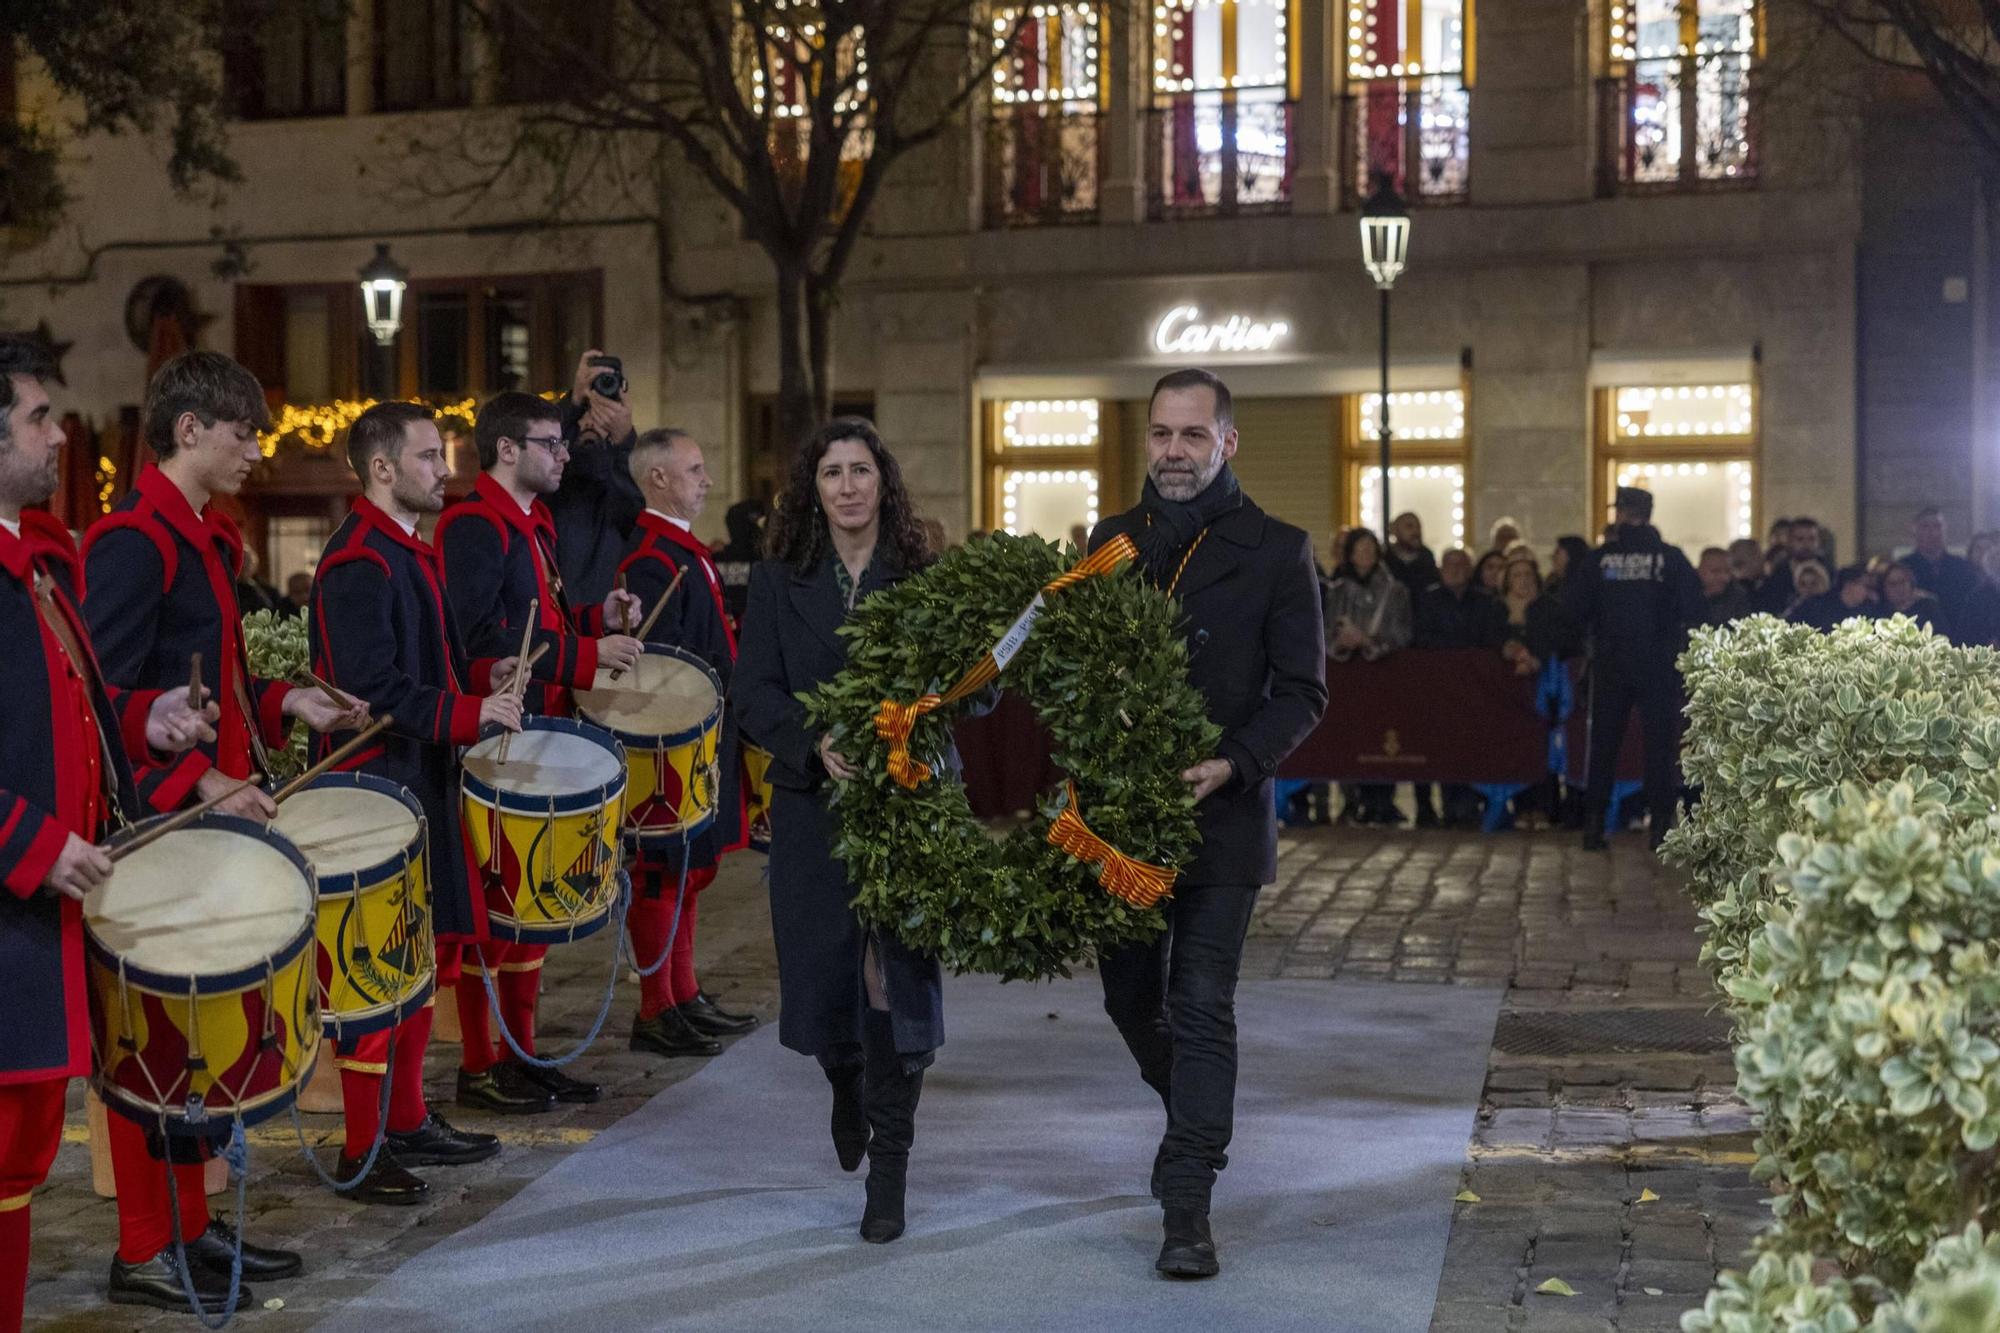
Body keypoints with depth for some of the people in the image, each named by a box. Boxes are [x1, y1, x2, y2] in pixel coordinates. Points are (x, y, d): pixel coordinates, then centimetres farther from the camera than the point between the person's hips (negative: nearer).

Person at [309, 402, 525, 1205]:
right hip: (379, 791, -10)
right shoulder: (359, 563, -16)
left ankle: (408, 1121, 26)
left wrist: (483, 676, 8)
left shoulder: (413, 552, 16)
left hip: (423, 785, 10)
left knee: (427, 955, 15)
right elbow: (371, 688, -23)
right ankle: (362, 1152, 3)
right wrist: (470, 713, -21)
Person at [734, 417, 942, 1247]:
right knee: (820, 980, 8)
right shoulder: (778, 584, 5)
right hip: (814, 804, 2)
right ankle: (849, 1091, 43)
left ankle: (888, 1168, 4)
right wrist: (815, 744, -20)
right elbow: (754, 694, -2)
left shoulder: (926, 580, 2)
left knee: (899, 978, -7)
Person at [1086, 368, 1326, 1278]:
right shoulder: (1111, 541, 7)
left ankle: (1186, 1211, 2)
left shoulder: (1275, 550, -3)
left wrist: (1232, 765, -19)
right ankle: (1197, 1123, 42)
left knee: (1202, 1009, -4)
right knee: (1131, 998, 14)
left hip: (1221, 817, -4)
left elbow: (1302, 691, -5)